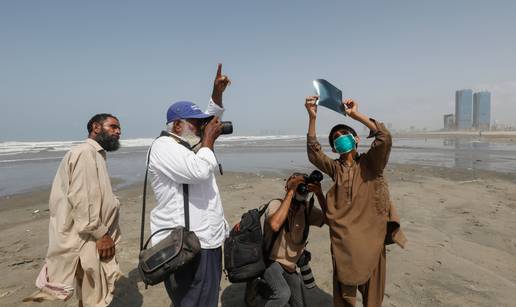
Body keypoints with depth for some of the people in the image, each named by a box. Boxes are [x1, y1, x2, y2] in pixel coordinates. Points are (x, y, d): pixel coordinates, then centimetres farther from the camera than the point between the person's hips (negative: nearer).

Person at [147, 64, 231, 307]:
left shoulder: (191, 144, 17)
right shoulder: (164, 146, -13)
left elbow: (211, 120, 28)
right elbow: (199, 171, -27)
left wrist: (217, 92, 15)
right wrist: (208, 140, -11)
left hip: (208, 242, 10)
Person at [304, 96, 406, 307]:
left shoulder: (370, 162, 1)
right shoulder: (336, 168, 7)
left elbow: (385, 138, -16)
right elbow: (314, 153, -7)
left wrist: (356, 114, -16)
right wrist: (312, 118, -17)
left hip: (371, 237, -1)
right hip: (343, 240, 2)